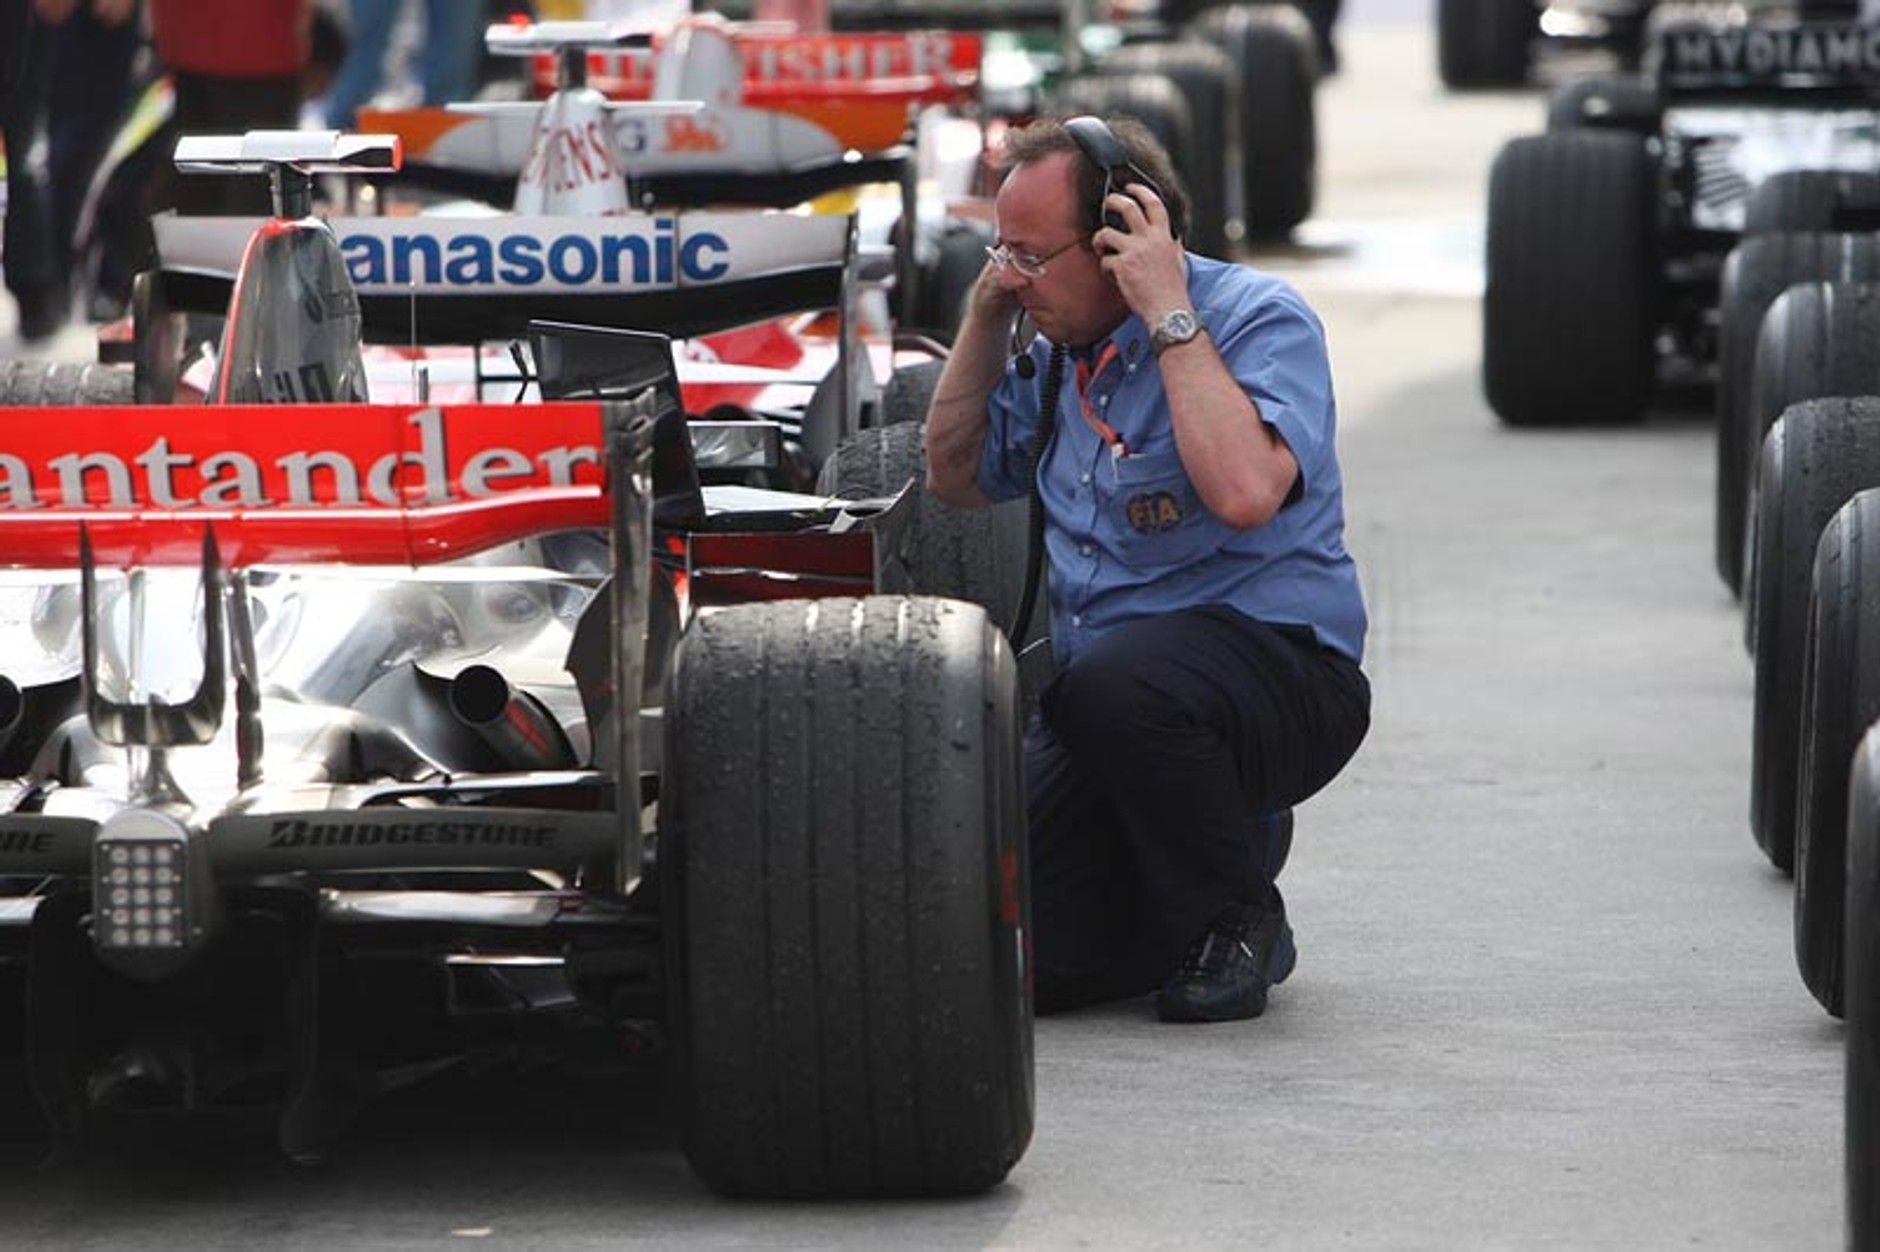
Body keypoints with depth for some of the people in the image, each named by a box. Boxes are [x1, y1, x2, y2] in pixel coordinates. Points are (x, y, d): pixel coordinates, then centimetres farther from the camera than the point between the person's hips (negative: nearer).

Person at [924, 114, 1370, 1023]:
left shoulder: (1260, 321, -10)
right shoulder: (1059, 350, 13)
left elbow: (1243, 493, -28)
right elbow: (956, 477, 24)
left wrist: (1169, 315, -22)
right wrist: (986, 314, 11)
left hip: (1279, 667, -7)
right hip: (1096, 705, 7)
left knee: (1116, 684, -41)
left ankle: (1237, 920, -12)